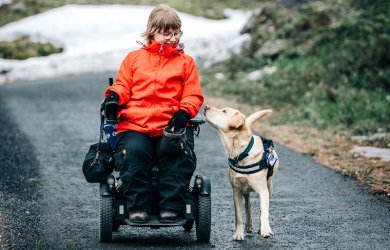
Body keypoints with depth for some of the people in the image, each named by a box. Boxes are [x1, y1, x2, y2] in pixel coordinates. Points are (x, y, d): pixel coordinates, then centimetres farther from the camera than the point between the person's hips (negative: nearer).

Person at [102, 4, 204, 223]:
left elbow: (193, 96, 10)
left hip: (170, 126, 0)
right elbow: (123, 85, 17)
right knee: (133, 152, -29)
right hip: (135, 125, 0)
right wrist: (114, 96, -7)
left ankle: (172, 206, -19)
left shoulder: (185, 62, 16)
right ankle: (138, 206, -18)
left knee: (178, 156, -30)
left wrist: (183, 113, -10)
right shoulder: (135, 58, 18)